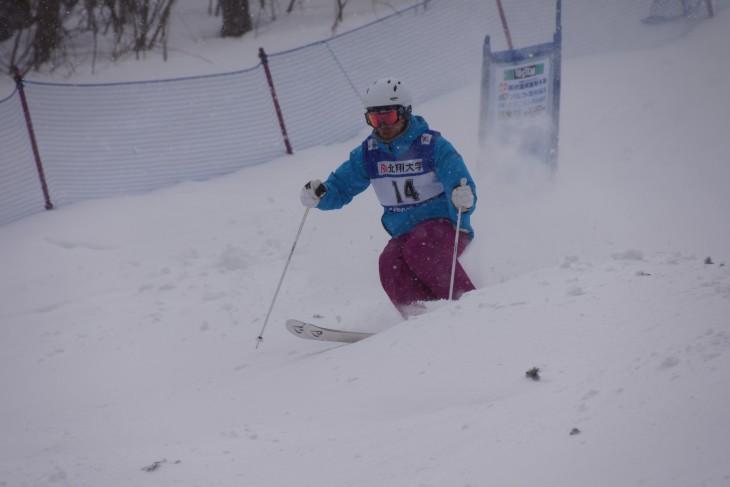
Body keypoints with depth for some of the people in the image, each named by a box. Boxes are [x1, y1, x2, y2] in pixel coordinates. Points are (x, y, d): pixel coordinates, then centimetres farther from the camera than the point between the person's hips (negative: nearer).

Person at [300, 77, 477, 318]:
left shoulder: (433, 145, -12)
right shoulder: (368, 153, 2)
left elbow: (464, 188, -20)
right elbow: (340, 188, 8)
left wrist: (463, 198, -45)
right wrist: (318, 195, -16)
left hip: (445, 226, -4)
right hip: (404, 233, 4)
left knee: (418, 249, -35)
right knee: (390, 264, -28)